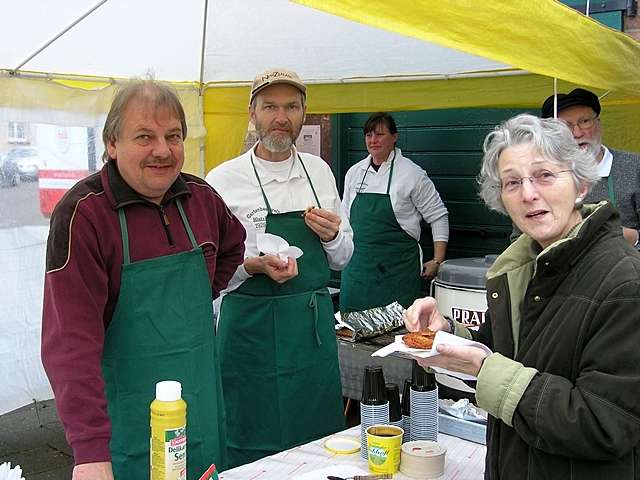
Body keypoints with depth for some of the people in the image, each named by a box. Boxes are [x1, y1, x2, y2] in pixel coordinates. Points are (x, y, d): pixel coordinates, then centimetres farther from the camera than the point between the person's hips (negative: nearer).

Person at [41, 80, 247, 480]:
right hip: (125, 410, -5)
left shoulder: (201, 198, -1)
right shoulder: (82, 213, -18)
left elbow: (232, 244, 22)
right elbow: (72, 339, -25)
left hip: (203, 400, 6)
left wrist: (201, 298, 7)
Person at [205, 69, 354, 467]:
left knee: (319, 439, 14)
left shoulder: (319, 170, 7)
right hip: (252, 326, -4)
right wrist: (253, 265, -22)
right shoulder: (224, 180, -6)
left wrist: (332, 236, -7)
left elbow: (342, 258, 15)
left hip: (315, 326, 4)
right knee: (254, 449, 6)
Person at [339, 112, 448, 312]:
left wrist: (437, 261, -4)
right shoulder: (354, 172, 9)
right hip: (358, 264, 4)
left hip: (397, 266, -4)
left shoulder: (412, 173, -4)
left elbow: (438, 216, 0)